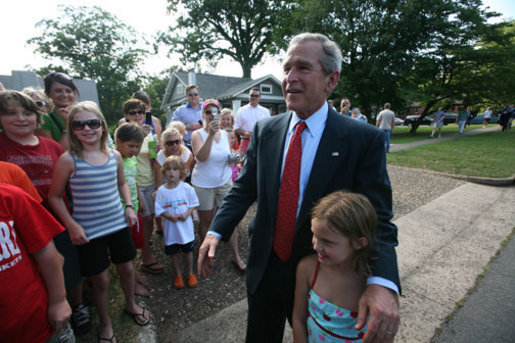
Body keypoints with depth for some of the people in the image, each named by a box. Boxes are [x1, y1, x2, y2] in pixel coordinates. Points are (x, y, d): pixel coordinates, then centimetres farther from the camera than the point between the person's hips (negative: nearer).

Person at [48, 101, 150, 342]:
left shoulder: (114, 155, -1)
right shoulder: (68, 160, -13)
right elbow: (54, 196, -5)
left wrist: (129, 206, 2)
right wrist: (71, 225, -12)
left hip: (118, 223, 4)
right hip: (89, 231, -3)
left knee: (127, 268, 16)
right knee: (100, 279, 10)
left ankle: (131, 304, 45)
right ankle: (105, 323, 37)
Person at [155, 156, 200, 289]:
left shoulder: (186, 188, -10)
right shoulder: (161, 190, -9)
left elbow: (193, 203, -2)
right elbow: (159, 210, -4)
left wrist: (187, 213, -18)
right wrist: (169, 216, -21)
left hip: (186, 226, -1)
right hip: (170, 228, 1)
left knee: (188, 250, 15)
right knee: (173, 252, 16)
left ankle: (190, 273, 38)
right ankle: (178, 274, 39)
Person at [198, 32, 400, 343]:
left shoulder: (364, 139, -15)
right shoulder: (265, 130, -4)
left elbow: (377, 216, -16)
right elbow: (244, 189, 0)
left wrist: (383, 284, -31)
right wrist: (216, 232, -13)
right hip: (265, 267, 3)